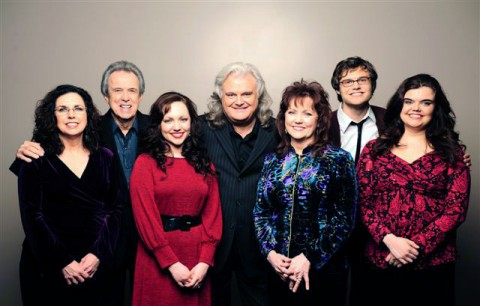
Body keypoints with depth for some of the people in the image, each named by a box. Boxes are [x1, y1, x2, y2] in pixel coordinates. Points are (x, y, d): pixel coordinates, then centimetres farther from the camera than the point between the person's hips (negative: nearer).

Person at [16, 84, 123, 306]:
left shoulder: (105, 158, 4)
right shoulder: (36, 160, -1)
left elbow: (117, 209, 0)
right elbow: (32, 216, -6)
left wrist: (99, 254, -10)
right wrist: (62, 262, -13)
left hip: (98, 264, 2)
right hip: (48, 268, -2)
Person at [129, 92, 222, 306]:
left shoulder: (204, 164, 7)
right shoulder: (145, 163, -3)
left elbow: (212, 214, 2)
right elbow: (145, 217, -9)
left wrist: (204, 261, -9)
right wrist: (171, 263, -13)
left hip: (198, 257, 3)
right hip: (158, 260, -3)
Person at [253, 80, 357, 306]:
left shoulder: (338, 159, -6)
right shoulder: (272, 161, 5)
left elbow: (344, 219, -9)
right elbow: (260, 212, 6)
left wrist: (309, 258, -13)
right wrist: (270, 252, -8)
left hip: (323, 269, -3)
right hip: (279, 269, 3)